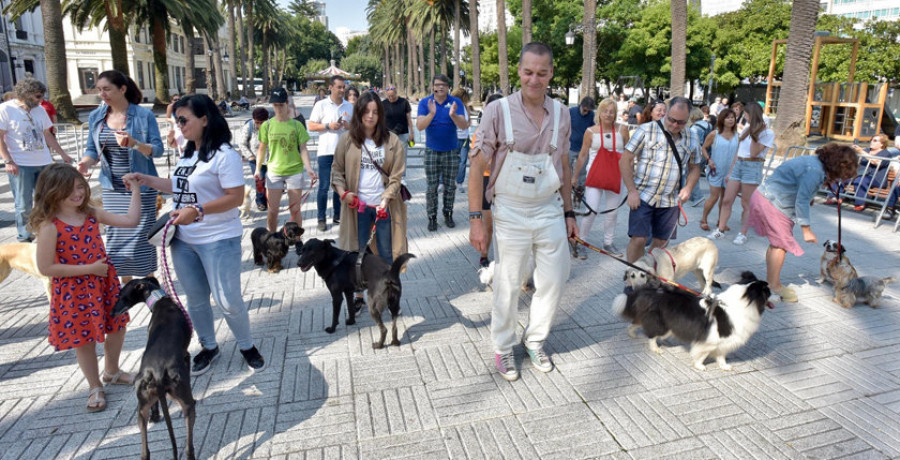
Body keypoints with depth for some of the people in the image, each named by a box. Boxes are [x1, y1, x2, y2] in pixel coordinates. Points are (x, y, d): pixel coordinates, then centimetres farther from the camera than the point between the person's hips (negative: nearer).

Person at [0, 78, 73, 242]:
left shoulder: (40, 110, 11)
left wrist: (63, 154, 18)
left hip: (44, 163, 5)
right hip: (20, 165, -5)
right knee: (24, 205, 0)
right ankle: (24, 238, 12)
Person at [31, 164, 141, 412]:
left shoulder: (92, 214, -2)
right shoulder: (49, 226, -18)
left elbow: (130, 220, -4)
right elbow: (46, 267, -19)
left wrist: (135, 190, -9)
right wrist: (89, 268, -20)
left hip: (104, 284, 6)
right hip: (74, 291, -5)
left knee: (117, 327, 18)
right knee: (84, 339, 9)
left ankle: (111, 372, 43)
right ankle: (96, 388, 28)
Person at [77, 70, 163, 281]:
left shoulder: (144, 115, -8)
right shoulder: (96, 116, 5)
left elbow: (158, 150, -12)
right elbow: (93, 149, 10)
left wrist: (135, 144, -30)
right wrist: (86, 162, -11)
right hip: (111, 188, 5)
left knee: (141, 234, -1)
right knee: (115, 233, 10)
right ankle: (126, 284, 24)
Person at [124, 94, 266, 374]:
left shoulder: (223, 154, -16)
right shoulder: (188, 154, 10)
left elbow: (236, 197, -21)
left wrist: (197, 211, -27)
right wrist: (146, 180, 13)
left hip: (218, 240, -8)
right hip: (183, 240, 8)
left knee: (228, 301, -2)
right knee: (195, 299, 16)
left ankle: (247, 346, 22)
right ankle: (208, 347, 35)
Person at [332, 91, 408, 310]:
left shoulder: (391, 141, -1)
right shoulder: (347, 140, 2)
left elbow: (396, 176, -4)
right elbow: (337, 170, 7)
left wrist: (385, 200, -15)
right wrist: (342, 192, -10)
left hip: (385, 205, -1)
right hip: (357, 205, 1)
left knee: (386, 253, 8)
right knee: (356, 252, 9)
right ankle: (358, 296, 24)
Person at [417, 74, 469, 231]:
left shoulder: (456, 102, -4)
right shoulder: (425, 102, -4)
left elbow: (463, 126, -13)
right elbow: (419, 126, -15)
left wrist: (453, 115, -33)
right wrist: (431, 114, -32)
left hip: (450, 151, 1)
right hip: (432, 150, -1)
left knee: (450, 186, 8)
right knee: (432, 187, 1)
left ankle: (448, 214, 23)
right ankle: (432, 217, 10)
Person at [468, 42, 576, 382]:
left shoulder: (561, 113, 4)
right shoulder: (498, 111, -10)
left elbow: (564, 166, 14)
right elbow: (476, 167, -9)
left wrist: (569, 213, 12)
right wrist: (475, 219, -13)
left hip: (550, 210, 4)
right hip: (510, 212, -4)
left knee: (554, 281, 11)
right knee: (508, 285, 7)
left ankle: (535, 340, 34)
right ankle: (503, 349, 28)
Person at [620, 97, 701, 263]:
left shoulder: (691, 138, 9)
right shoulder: (647, 130, -5)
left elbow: (695, 167, 19)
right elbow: (625, 160, -6)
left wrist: (688, 187, -1)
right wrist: (632, 191, -12)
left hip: (670, 200, 4)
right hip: (643, 197, -4)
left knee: (661, 243, 8)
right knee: (639, 239, -11)